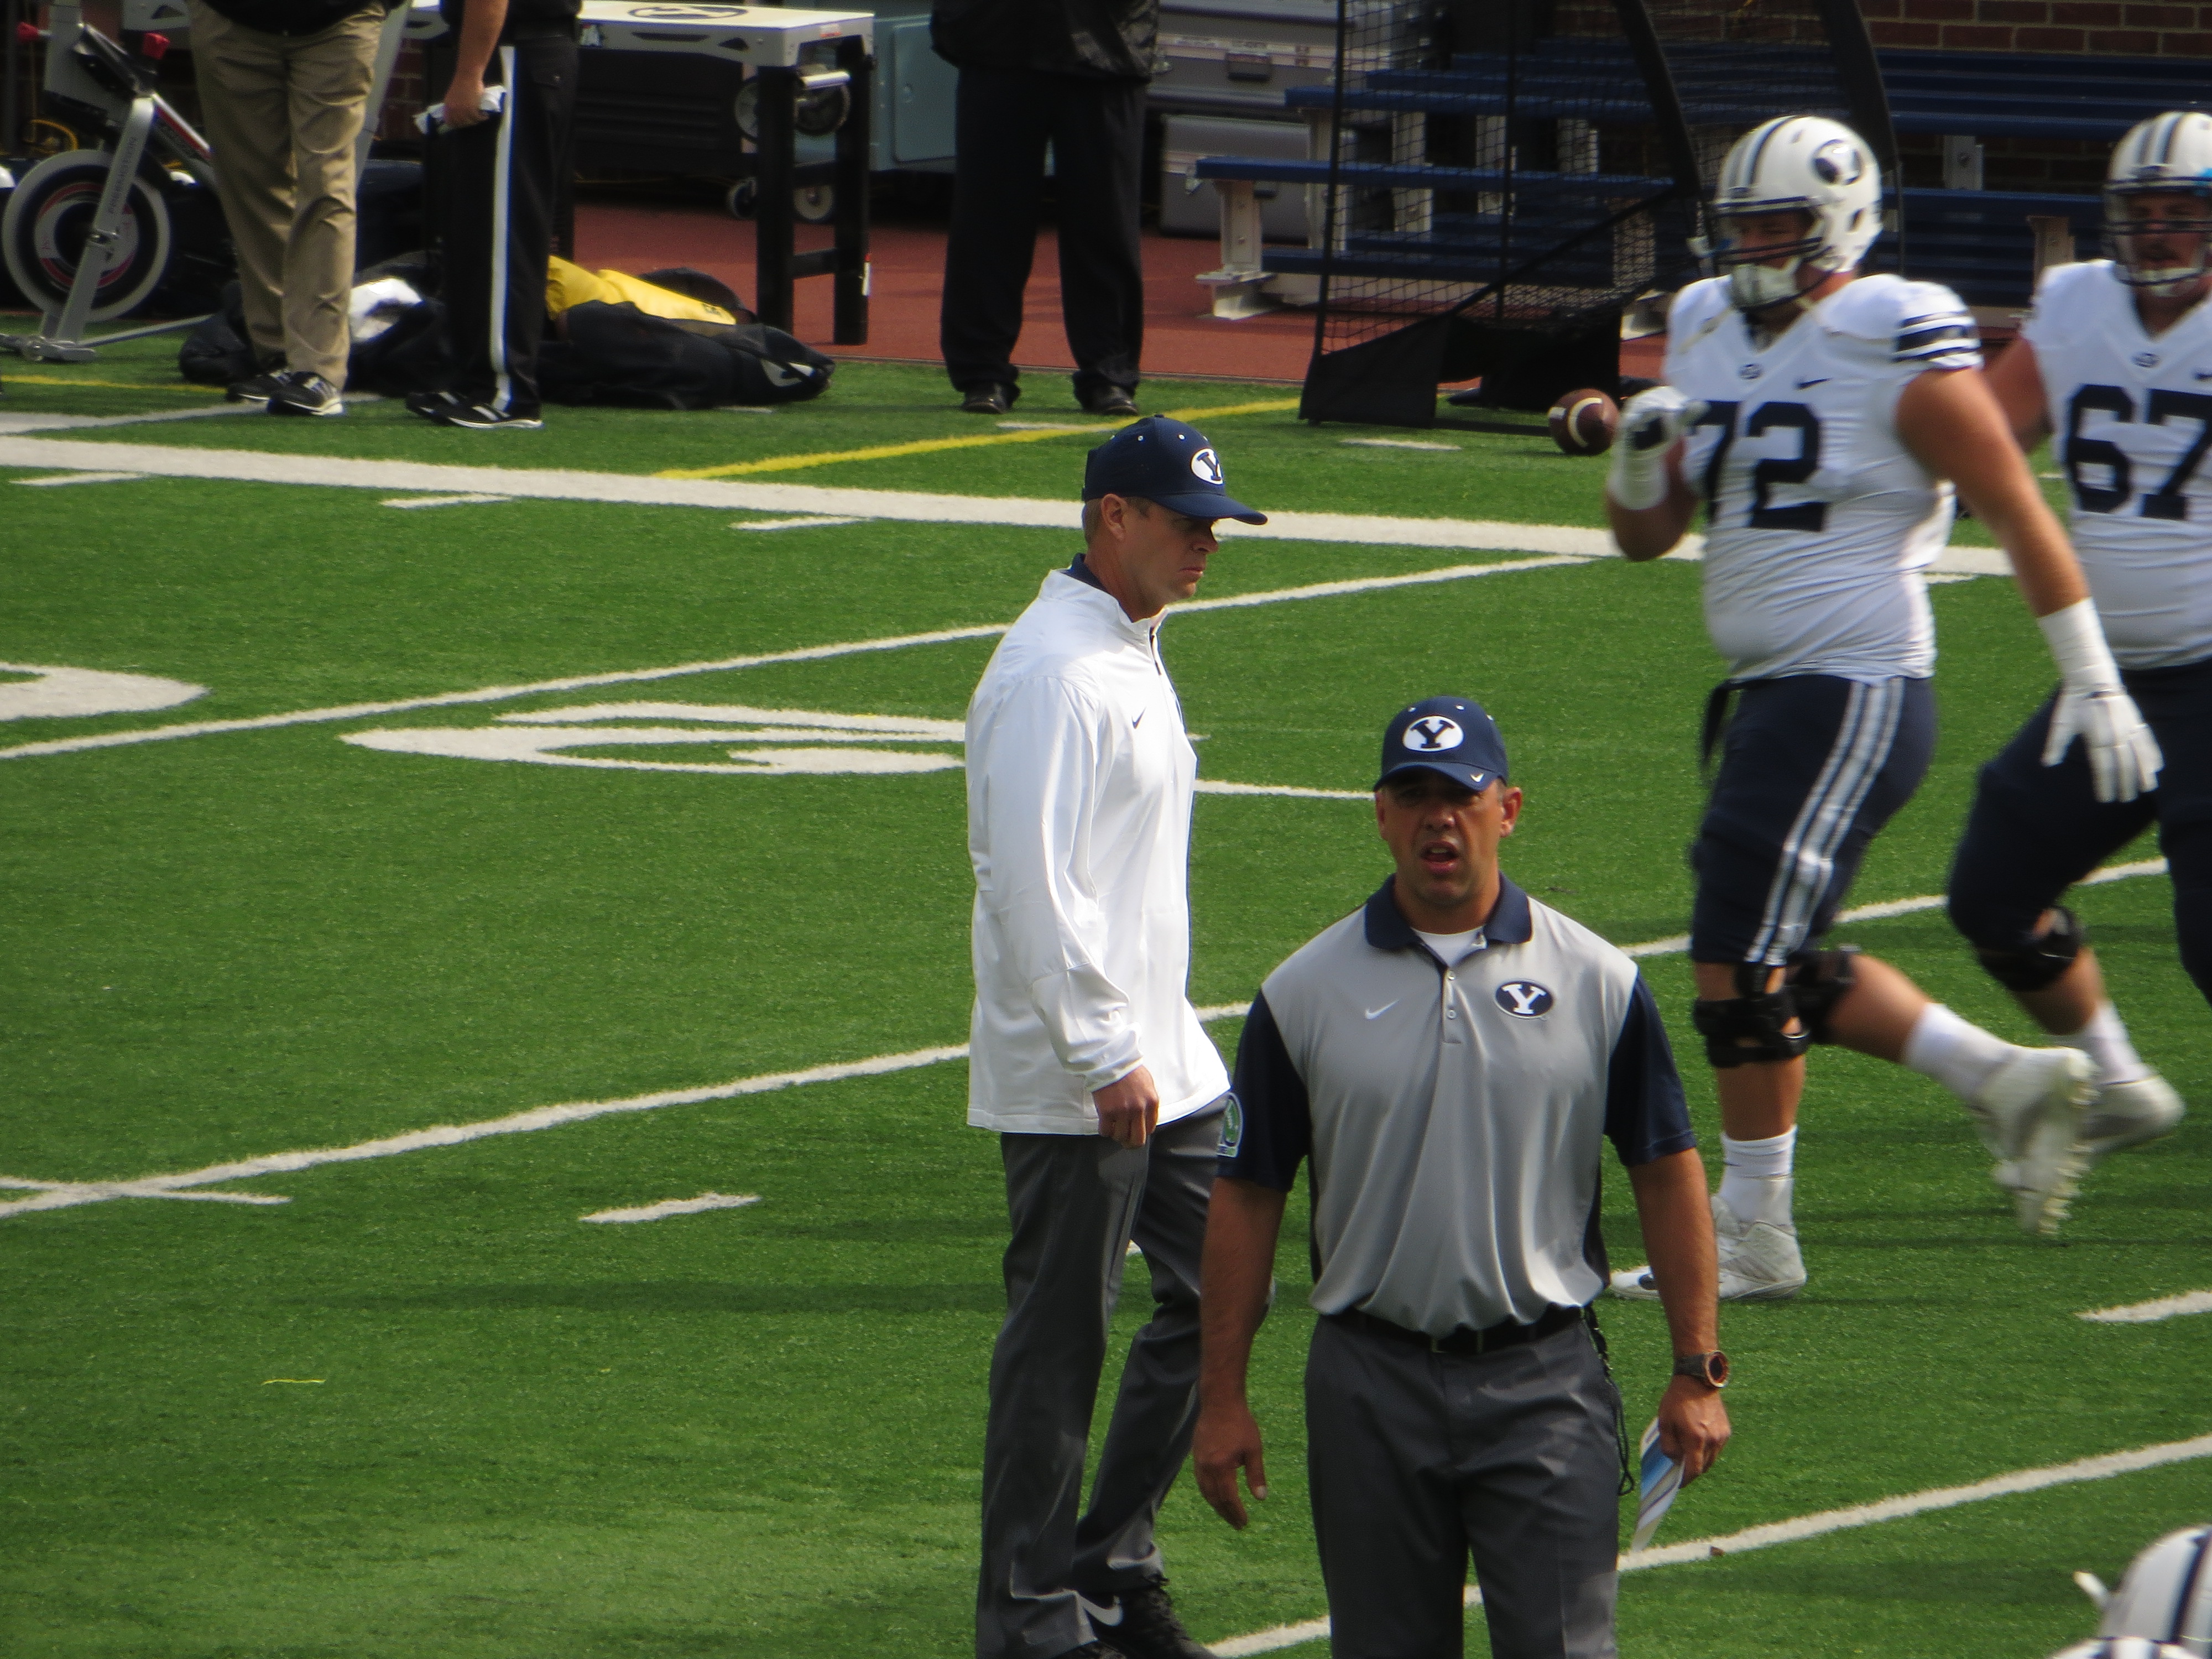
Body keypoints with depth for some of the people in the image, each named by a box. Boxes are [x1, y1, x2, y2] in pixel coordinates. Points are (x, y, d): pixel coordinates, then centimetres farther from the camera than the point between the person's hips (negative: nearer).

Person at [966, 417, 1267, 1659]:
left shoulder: (1136, 655, 15)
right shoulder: (1052, 669, -17)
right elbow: (1033, 882, -23)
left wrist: (1157, 1041, 20)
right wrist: (1105, 1058, -23)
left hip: (1160, 1060, 10)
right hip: (1068, 1083, -10)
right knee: (1061, 1337, -4)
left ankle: (1113, 1559, 21)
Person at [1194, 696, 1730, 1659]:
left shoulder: (1598, 983, 2)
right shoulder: (1305, 994, 3)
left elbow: (1667, 1174, 6)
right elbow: (1247, 1196, 5)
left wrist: (1697, 1372, 2)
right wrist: (1222, 1398, 2)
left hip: (1545, 1387, -1)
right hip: (1371, 1388, 1)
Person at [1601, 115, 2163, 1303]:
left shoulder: (1900, 359, -12)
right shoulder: (1711, 339, 10)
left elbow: (2021, 518, -8)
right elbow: (1643, 536, 14)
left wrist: (2093, 683, -6)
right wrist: (1640, 454, -8)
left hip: (1857, 698, -9)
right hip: (1768, 698, 9)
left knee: (1743, 959, -7)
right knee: (1788, 970, 12)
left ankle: (1751, 1236, 2)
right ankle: (2004, 1081, 25)